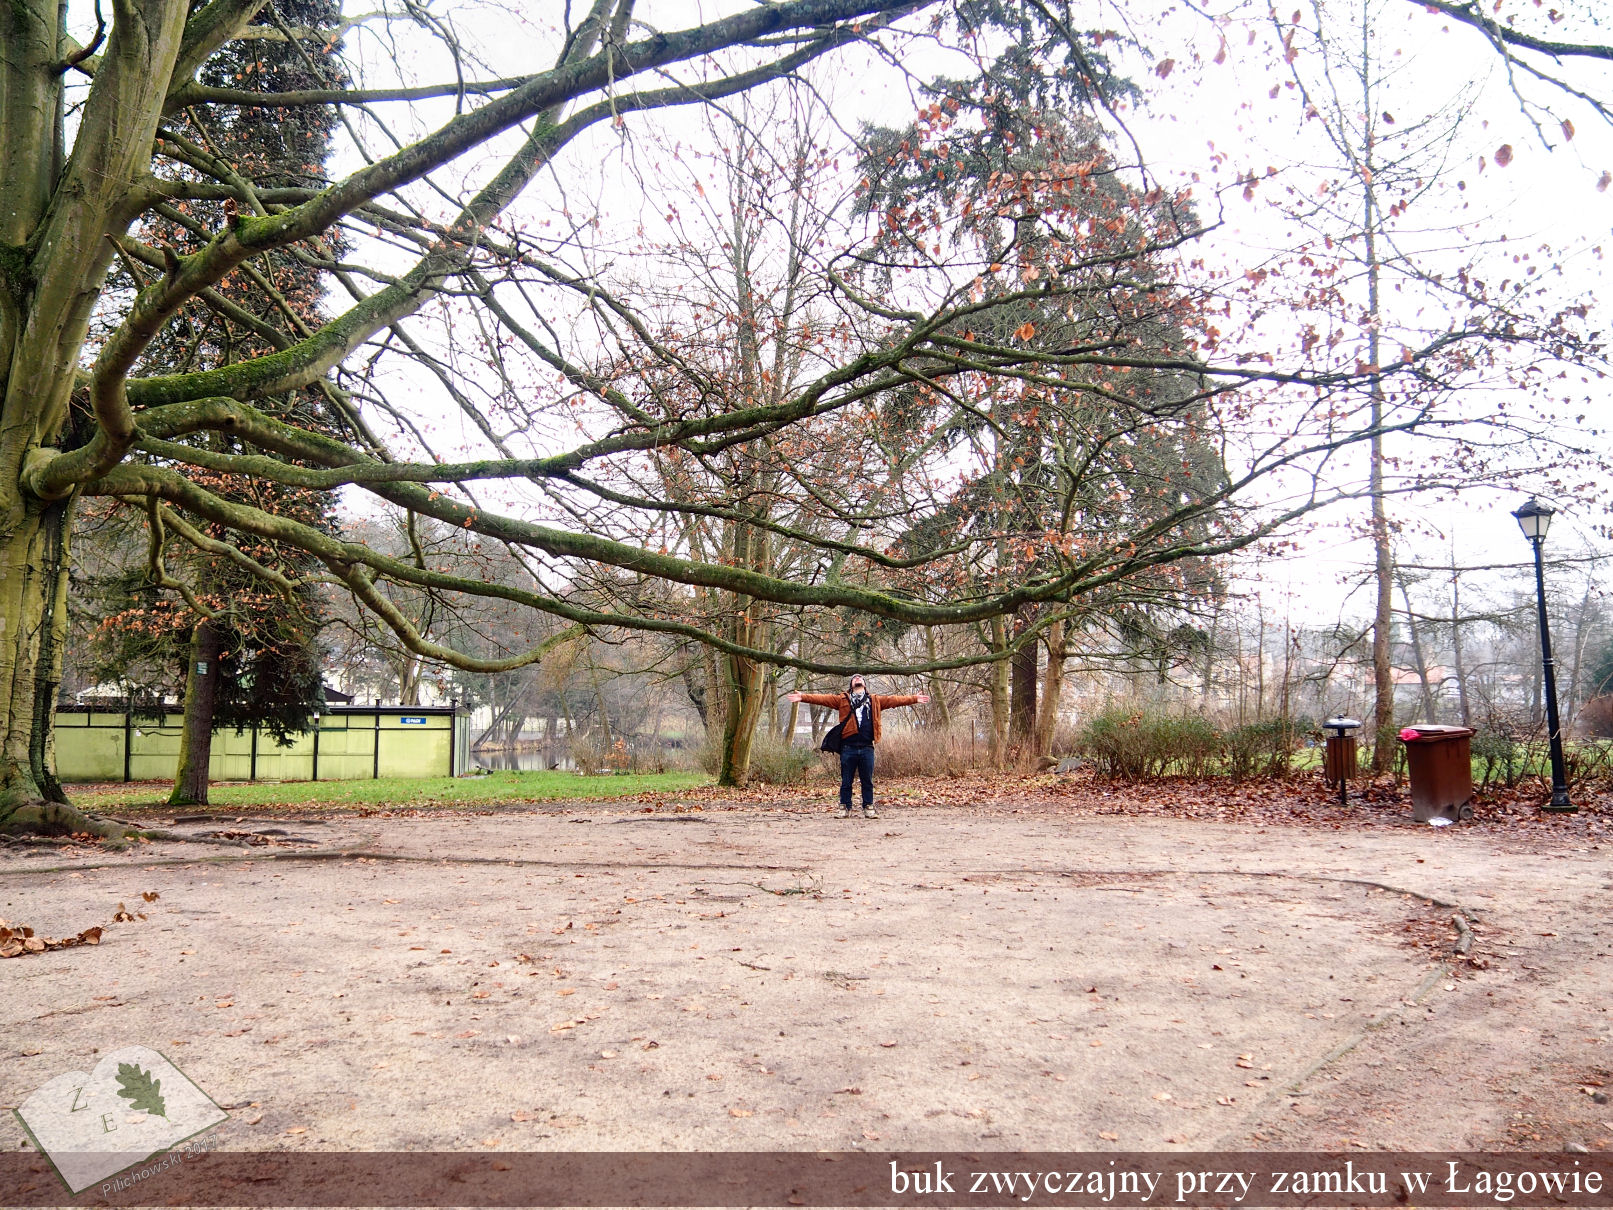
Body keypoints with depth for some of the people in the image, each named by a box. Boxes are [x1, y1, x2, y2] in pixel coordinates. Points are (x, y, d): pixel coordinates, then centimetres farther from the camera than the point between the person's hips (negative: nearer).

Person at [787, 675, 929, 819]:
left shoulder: (875, 700, 13)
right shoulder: (842, 699, 9)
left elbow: (894, 699, 11)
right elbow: (823, 698, 2)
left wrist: (914, 698, 6)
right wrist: (803, 697, -8)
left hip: (867, 748, 1)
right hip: (848, 747, -1)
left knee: (867, 781, 7)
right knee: (846, 781, 5)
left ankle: (868, 807, 17)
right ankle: (845, 808, 15)